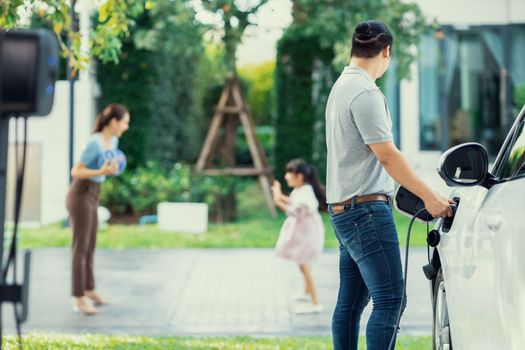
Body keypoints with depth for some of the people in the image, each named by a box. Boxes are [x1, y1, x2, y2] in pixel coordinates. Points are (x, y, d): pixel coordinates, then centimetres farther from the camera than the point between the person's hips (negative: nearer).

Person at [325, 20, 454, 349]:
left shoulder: (342, 86, 16)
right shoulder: (365, 92, -14)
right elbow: (387, 156, -18)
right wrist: (430, 197, -16)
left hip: (344, 208, 10)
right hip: (366, 207, -10)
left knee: (351, 302, 11)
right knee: (390, 300, -12)